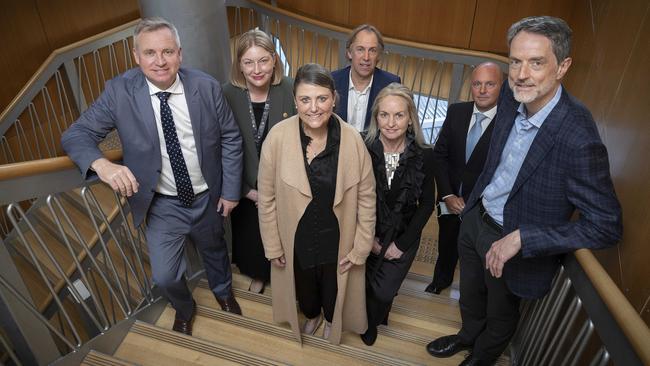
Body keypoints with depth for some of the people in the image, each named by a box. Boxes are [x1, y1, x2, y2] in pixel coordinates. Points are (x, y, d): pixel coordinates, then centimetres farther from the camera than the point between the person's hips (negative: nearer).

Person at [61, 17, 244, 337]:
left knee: (215, 252, 24)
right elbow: (75, 134, -13)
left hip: (208, 198, 1)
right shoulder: (119, 91, -15)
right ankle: (184, 310, 43)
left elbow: (230, 139, -7)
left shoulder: (207, 86, -15)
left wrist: (231, 190, -7)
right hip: (163, 205, 0)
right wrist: (102, 164, -35)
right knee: (165, 276, 5)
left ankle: (223, 292, 60)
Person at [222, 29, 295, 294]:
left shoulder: (290, 91, -18)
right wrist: (246, 190, -9)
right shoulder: (228, 95, -16)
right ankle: (258, 275, 54)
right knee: (251, 236, 22)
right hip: (246, 190, 1)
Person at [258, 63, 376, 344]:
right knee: (303, 286, 29)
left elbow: (366, 198, -10)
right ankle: (311, 315, 65)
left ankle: (331, 319, 63)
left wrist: (360, 248, -6)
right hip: (296, 239, 1)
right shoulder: (277, 137, -21)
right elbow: (267, 198, -11)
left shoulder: (352, 140, -20)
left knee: (333, 287, 26)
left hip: (337, 238, 0)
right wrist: (273, 246, -4)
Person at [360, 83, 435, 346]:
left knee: (385, 292, 6)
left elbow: (427, 204, -7)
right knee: (363, 287, 15)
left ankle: (370, 322, 43)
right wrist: (369, 238, -8)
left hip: (403, 238, 0)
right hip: (366, 235, 0)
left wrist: (401, 244, -8)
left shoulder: (424, 155, -16)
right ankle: (367, 321, 52)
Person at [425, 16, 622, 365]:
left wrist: (521, 239, -29)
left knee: (501, 315, 25)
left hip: (514, 242, -5)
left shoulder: (578, 139, -32)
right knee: (470, 296, 31)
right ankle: (467, 335, 61)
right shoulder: (511, 95, -12)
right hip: (475, 218, 6)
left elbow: (606, 225, -25)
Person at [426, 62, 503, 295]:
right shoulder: (456, 112, -6)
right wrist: (448, 195, -9)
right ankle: (441, 279, 55)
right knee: (446, 245, 26)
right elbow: (440, 154, -2)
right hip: (450, 200, 4)